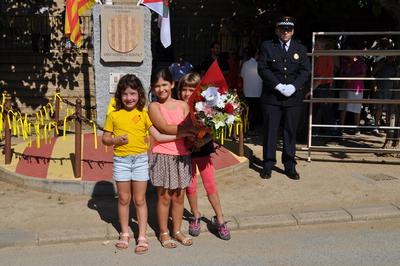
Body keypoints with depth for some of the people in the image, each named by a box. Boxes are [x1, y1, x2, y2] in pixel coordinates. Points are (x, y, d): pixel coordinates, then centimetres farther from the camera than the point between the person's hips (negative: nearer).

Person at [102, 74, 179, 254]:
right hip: (121, 160, 1)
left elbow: (158, 136, -3)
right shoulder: (114, 114, -1)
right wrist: (117, 140, -15)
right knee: (124, 199, 12)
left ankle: (142, 237, 14)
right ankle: (125, 234, 28)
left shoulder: (144, 113, -1)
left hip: (140, 159, 0)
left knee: (140, 200, 6)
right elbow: (105, 139, 4)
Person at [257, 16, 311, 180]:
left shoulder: (300, 49, 11)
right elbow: (263, 69, -5)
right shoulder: (267, 47, 4)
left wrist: (293, 86, -15)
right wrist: (278, 86, -15)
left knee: (290, 132, 7)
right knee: (270, 131, 2)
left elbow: (305, 71, 2)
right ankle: (268, 165, 12)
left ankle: (289, 166, 15)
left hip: (293, 97, 2)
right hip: (271, 97, -2)